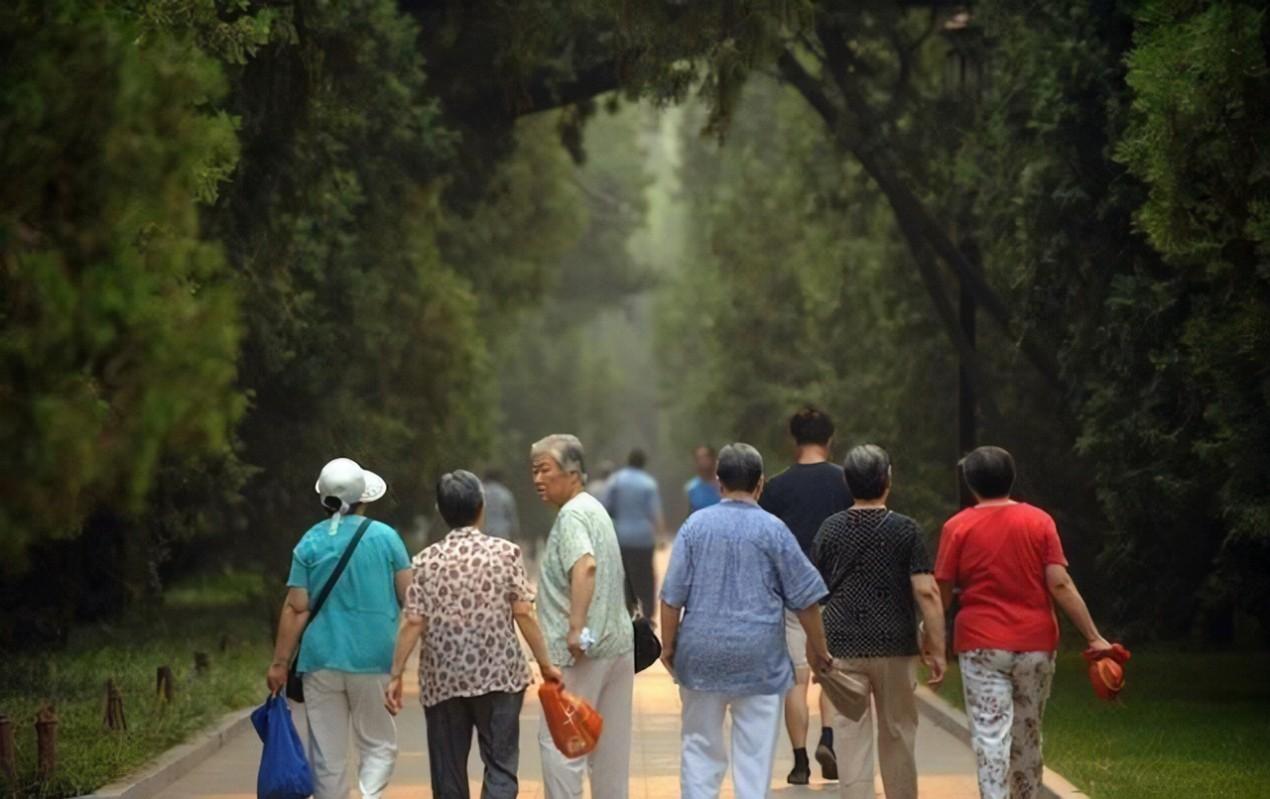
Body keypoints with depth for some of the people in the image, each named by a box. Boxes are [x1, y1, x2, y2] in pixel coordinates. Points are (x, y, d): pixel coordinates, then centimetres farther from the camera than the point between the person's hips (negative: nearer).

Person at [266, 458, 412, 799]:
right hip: (373, 659, -1)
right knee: (378, 744, 9)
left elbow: (296, 608, -3)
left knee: (327, 753, 7)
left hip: (322, 659, 1)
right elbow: (410, 597, 0)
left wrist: (279, 663, 0)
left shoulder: (311, 543, 1)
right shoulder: (385, 537, -2)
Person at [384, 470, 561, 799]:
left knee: (448, 771, 9)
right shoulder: (505, 552, -2)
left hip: (443, 681, 2)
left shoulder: (427, 560, 0)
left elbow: (413, 623, -5)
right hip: (498, 675, -1)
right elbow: (523, 614, -6)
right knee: (500, 765, 0)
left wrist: (396, 675, -1)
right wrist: (545, 663, 1)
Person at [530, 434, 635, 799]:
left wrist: (576, 628, -33)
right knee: (611, 739, 13)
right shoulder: (595, 508, 17)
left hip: (583, 649, -10)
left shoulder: (572, 514, -13)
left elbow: (585, 566, -30)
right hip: (618, 643, 10)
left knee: (557, 739, -5)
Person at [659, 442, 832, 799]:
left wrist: (668, 645, 10)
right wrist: (818, 647, 11)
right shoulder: (772, 529, -5)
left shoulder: (695, 525, -1)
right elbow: (804, 599, -1)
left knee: (701, 748, 11)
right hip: (758, 658, -2)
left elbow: (673, 596, -1)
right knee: (755, 753, 2)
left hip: (702, 654, 2)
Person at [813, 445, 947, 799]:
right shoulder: (905, 530, -4)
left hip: (843, 648, 1)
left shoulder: (831, 529, 2)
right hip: (896, 648, -1)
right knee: (897, 736, 11)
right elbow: (926, 592, -10)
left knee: (851, 737, 1)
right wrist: (936, 649, -6)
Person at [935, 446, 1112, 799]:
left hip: (981, 644, -2)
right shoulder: (1039, 521, 0)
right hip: (1036, 644, 2)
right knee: (1028, 734, 16)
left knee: (989, 735, -5)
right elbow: (1061, 585, -6)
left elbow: (942, 591, -3)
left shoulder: (958, 527, -3)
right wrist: (1094, 637, -3)